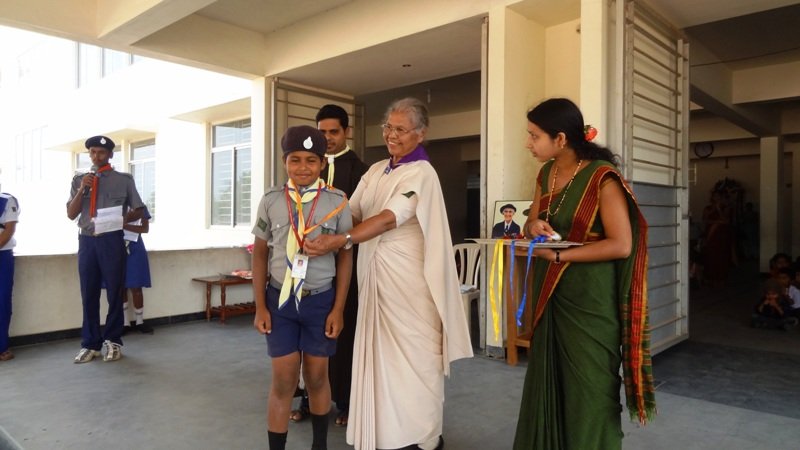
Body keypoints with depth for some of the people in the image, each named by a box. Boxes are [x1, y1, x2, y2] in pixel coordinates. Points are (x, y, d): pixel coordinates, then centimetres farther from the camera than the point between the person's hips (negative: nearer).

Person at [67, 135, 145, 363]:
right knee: (89, 294, 6)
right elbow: (71, 214, 6)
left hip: (112, 240, -2)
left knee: (114, 292, 2)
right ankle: (90, 344, 14)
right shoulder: (79, 179, 10)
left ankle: (113, 341, 14)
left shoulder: (124, 180, 3)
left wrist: (122, 219, -11)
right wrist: (82, 189, -7)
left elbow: (139, 210, 8)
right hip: (87, 240, 3)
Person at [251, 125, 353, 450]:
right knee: (283, 382, 4)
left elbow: (345, 256, -1)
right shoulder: (271, 200, -2)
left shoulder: (337, 202, -5)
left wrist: (338, 308, -3)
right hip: (280, 299, 0)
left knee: (316, 377, 14)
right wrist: (260, 306, 1)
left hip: (321, 300, 0)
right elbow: (260, 254, 4)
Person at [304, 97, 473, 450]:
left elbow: (389, 218, -22)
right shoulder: (375, 171, 14)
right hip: (374, 272, 7)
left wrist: (341, 240, -33)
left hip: (408, 276, -7)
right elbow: (352, 212, 6)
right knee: (380, 351, 11)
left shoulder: (421, 173, -9)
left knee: (412, 354, 1)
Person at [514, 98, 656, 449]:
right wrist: (533, 227, -9)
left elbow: (621, 245, -21)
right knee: (547, 383, 17)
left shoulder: (602, 177, -16)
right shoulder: (545, 174, 6)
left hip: (589, 300, -7)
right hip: (551, 295, 7)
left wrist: (558, 255, -22)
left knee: (588, 389, 8)